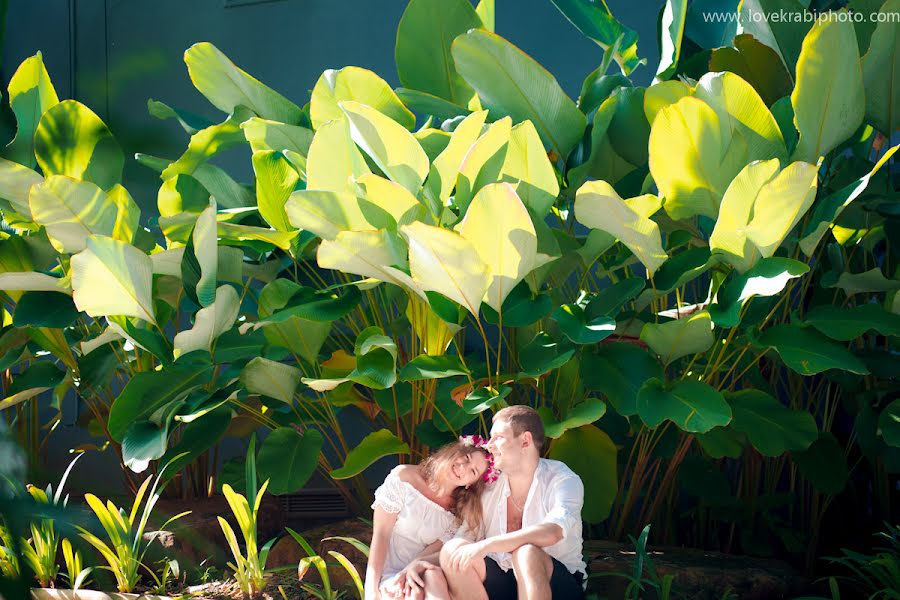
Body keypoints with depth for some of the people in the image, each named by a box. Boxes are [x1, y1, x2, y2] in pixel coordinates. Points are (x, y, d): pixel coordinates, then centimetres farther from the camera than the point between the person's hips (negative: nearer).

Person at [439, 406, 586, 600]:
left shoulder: (563, 480, -8)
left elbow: (552, 532, -29)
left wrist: (485, 545, -34)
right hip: (501, 582, 4)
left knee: (527, 553, -38)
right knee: (454, 550, -23)